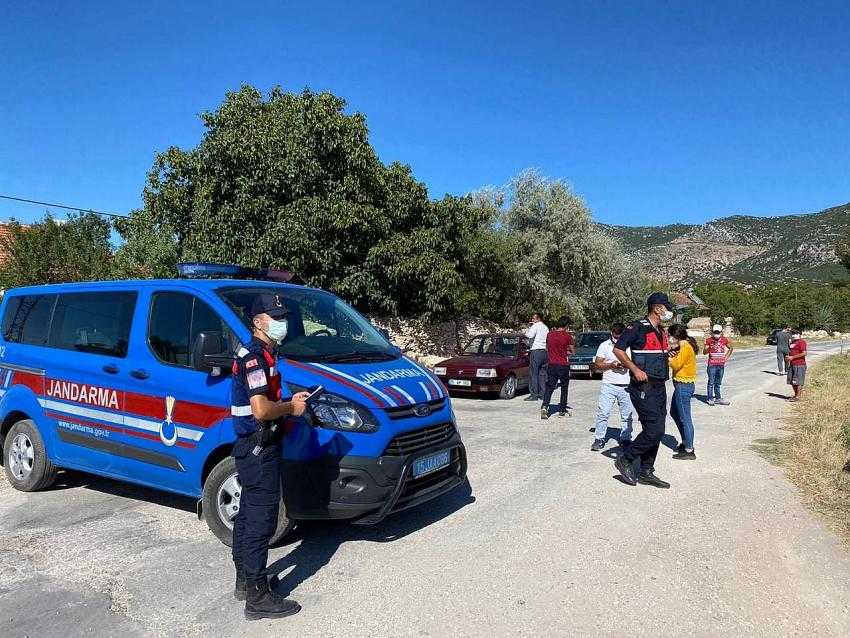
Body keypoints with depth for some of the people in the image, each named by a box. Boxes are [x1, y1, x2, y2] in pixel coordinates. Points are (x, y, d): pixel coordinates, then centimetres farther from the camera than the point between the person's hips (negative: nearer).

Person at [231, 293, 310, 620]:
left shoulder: (262, 354, 13)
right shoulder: (254, 356, -18)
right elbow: (261, 409, -27)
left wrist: (290, 401, 8)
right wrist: (291, 408, -12)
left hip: (251, 448, 11)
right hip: (259, 449, -11)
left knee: (248, 516, 19)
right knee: (261, 520, -4)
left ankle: (244, 580, 33)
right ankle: (258, 597, 4)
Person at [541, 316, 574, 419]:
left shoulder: (550, 334, 2)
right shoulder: (567, 335, -10)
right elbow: (573, 351, 0)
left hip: (551, 365, 3)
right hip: (563, 365, -3)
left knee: (549, 387, 6)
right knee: (564, 388, 12)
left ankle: (544, 407, -13)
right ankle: (562, 410, 18)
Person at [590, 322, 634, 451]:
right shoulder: (604, 346, 4)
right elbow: (597, 364, 2)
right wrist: (611, 365, -14)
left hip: (626, 386, 2)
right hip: (609, 385, -2)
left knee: (627, 415, 7)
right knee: (603, 413, -6)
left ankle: (625, 439, 19)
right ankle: (599, 439, 1)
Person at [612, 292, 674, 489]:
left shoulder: (661, 331, 17)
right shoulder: (638, 327, -11)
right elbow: (618, 349, -16)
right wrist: (635, 369, -21)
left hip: (659, 387, 9)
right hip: (643, 387, -9)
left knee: (656, 431, 9)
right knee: (654, 430, -14)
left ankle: (646, 472, 19)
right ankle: (625, 460, 2)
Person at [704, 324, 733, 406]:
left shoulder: (724, 340, 4)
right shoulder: (709, 340, -5)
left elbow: (730, 348, 21)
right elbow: (704, 352, -6)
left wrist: (726, 358, 11)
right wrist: (708, 348, -27)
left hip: (721, 364, 3)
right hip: (712, 364, -3)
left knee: (718, 383, 12)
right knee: (711, 382, -3)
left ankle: (718, 398, 19)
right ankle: (710, 399, 5)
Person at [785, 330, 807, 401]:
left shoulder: (801, 342, -10)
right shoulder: (792, 342, 17)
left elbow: (804, 353, -19)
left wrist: (792, 357, -18)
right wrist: (788, 357, 9)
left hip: (799, 365, -9)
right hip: (792, 364, 9)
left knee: (798, 381, -4)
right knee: (792, 381, 11)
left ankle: (797, 396, 2)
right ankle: (795, 395, 21)